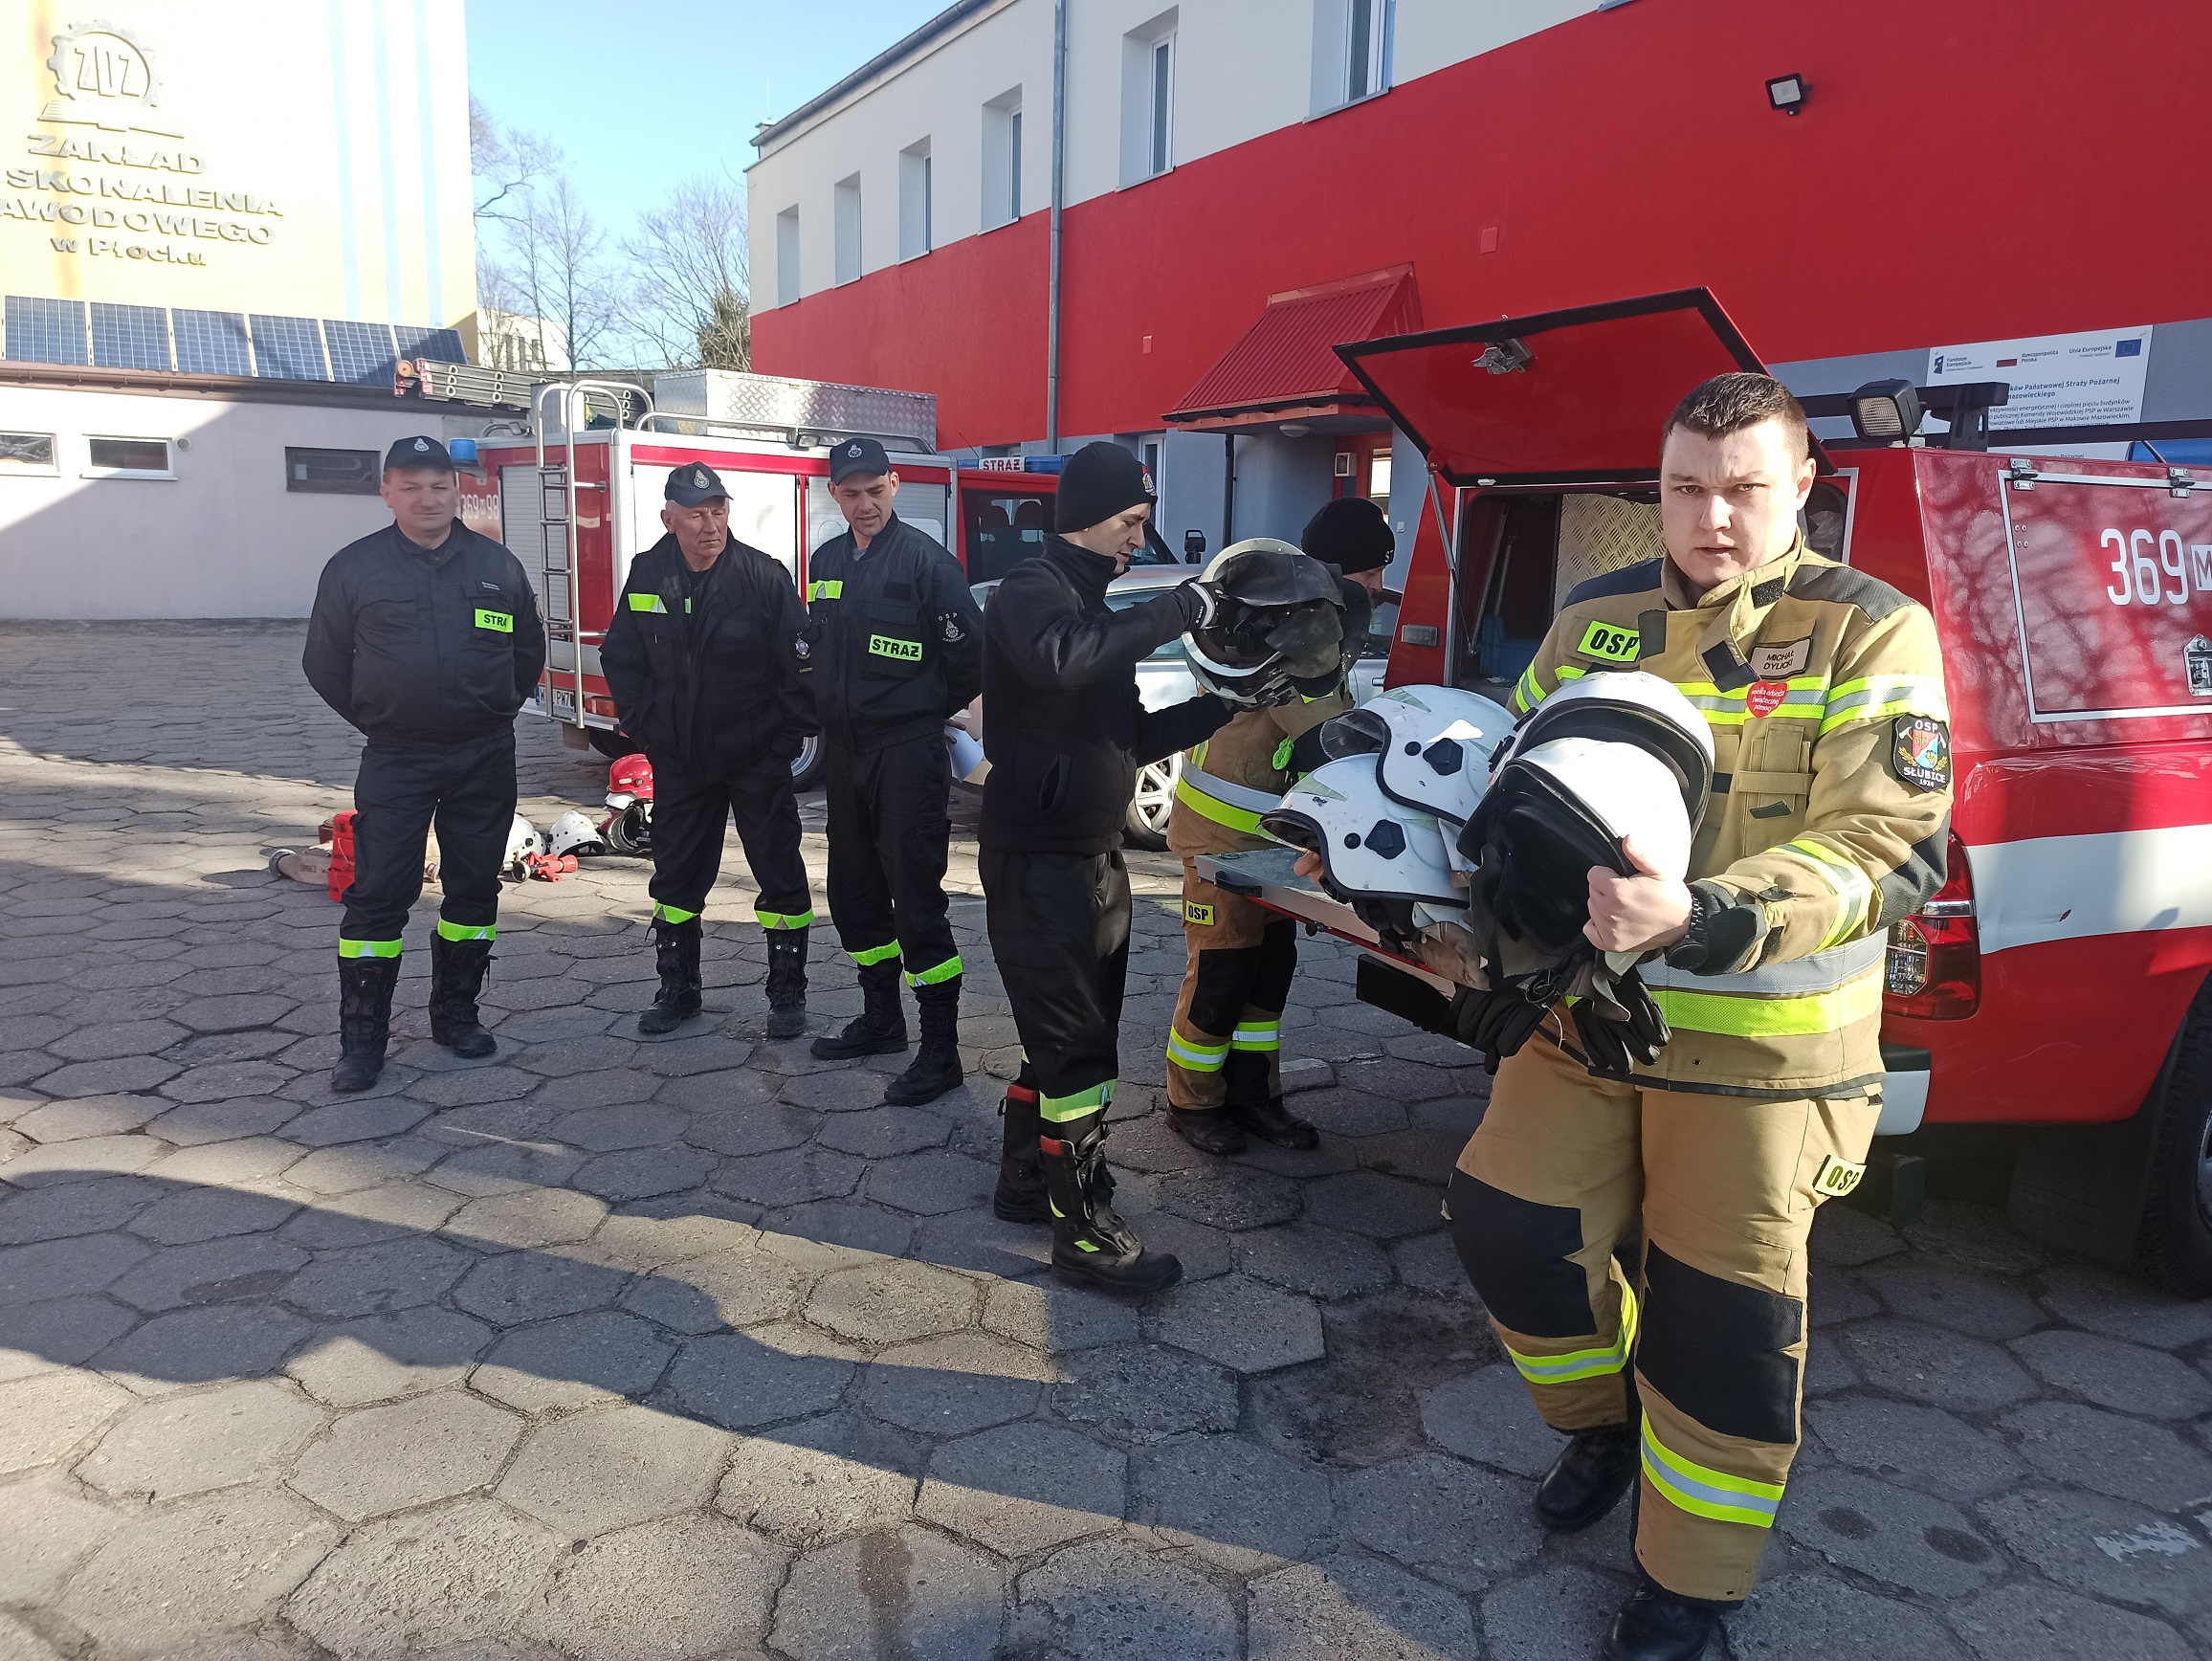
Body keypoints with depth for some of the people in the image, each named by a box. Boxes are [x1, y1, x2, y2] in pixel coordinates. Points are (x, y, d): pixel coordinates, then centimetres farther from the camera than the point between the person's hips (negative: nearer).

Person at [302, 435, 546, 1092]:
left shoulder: (498, 566, 4)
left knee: (474, 884, 9)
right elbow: (325, 663, 8)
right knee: (378, 892, -3)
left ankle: (456, 1013, 23)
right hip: (395, 759, -2)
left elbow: (528, 650, 16)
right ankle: (362, 1037, 4)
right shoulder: (353, 568, -1)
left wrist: (494, 713, 11)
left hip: (485, 758, 2)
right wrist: (376, 719, 7)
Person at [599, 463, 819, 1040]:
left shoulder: (763, 576, -13)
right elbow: (620, 659, 10)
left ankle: (787, 994, 15)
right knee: (676, 876, 11)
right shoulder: (647, 577, -2)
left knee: (779, 874, 3)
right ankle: (678, 990, 25)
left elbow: (801, 664, -11)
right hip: (679, 760, 4)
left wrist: (788, 738, -10)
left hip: (756, 758, -3)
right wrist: (645, 727, 4)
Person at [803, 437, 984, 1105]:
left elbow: (968, 649, -12)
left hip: (907, 752, -8)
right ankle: (881, 1019, 32)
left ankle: (941, 1051, 0)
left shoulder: (922, 556, -11)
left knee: (916, 899, -7)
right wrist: (832, 711, 17)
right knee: (854, 894, 15)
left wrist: (935, 711, 1)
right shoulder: (827, 561, 11)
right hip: (846, 750, 8)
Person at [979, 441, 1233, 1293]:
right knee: (1076, 1043, -7)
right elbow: (1063, 658, -37)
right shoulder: (1031, 591, -12)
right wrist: (1180, 607, -30)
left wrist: (1216, 706, 5)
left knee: (1066, 1031, 16)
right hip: (1038, 860, -9)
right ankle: (1084, 1230, 1)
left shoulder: (1090, 605, 17)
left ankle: (1027, 1178, 31)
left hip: (1092, 857, 9)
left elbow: (1126, 735, 17)